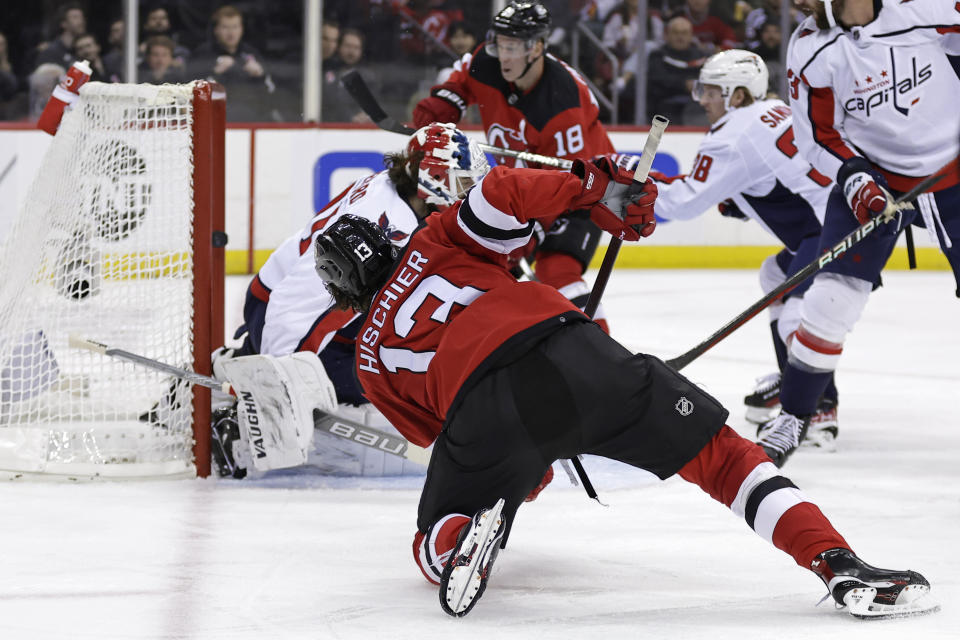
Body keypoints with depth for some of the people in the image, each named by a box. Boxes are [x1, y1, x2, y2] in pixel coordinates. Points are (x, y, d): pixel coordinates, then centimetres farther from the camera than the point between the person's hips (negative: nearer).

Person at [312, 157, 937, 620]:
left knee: (434, 541, 23)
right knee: (718, 453, 10)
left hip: (480, 413, 0)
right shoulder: (436, 242, 29)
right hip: (569, 352, 0)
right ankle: (839, 563, -7)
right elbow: (504, 192, 8)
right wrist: (596, 186, 15)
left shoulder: (371, 356, 30)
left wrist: (530, 461, 46)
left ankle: (459, 539, -16)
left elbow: (435, 431, 33)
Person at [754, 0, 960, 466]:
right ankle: (792, 417, 3)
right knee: (832, 297, -10)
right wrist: (853, 178, -19)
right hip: (872, 179, 0)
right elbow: (816, 136, -5)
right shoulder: (810, 50, -12)